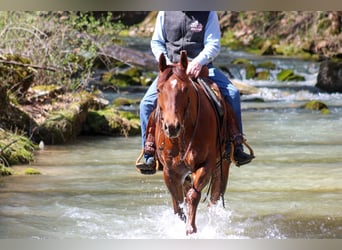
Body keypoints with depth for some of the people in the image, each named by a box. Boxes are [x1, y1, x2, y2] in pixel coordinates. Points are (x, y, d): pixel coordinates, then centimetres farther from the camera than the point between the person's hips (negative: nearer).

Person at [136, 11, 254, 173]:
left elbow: (213, 45, -9)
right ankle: (150, 156, -9)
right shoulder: (165, 13, 3)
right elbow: (156, 42, 10)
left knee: (232, 93, -20)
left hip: (201, 67, -1)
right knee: (147, 102, -18)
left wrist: (199, 61, -29)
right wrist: (165, 61, -9)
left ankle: (235, 148, -10)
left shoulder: (208, 14, -3)